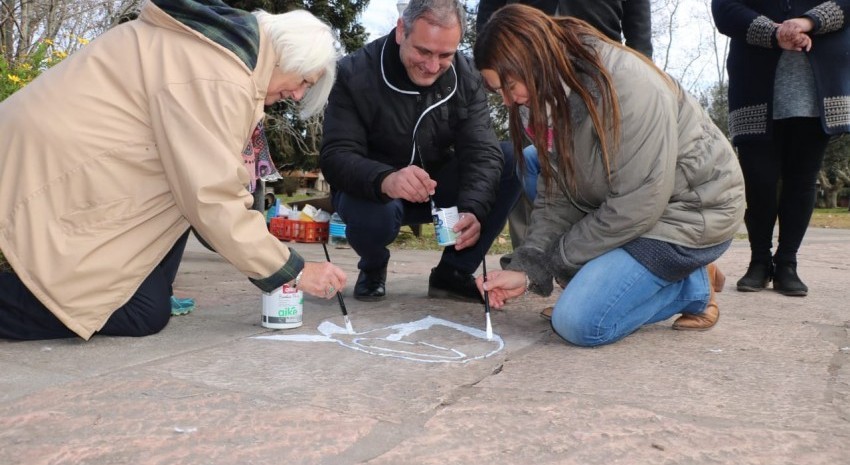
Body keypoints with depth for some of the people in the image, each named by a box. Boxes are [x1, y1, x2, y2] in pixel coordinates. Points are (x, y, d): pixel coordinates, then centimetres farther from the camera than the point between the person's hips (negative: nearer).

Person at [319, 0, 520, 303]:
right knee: (371, 214, -39)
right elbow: (335, 157, -27)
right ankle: (373, 269, 1)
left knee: (512, 166, -20)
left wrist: (473, 210, -39)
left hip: (439, 188, 4)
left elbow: (481, 153, -18)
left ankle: (453, 273, -3)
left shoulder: (466, 77, -9)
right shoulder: (355, 74, -19)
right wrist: (384, 180, -49)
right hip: (373, 190, -3)